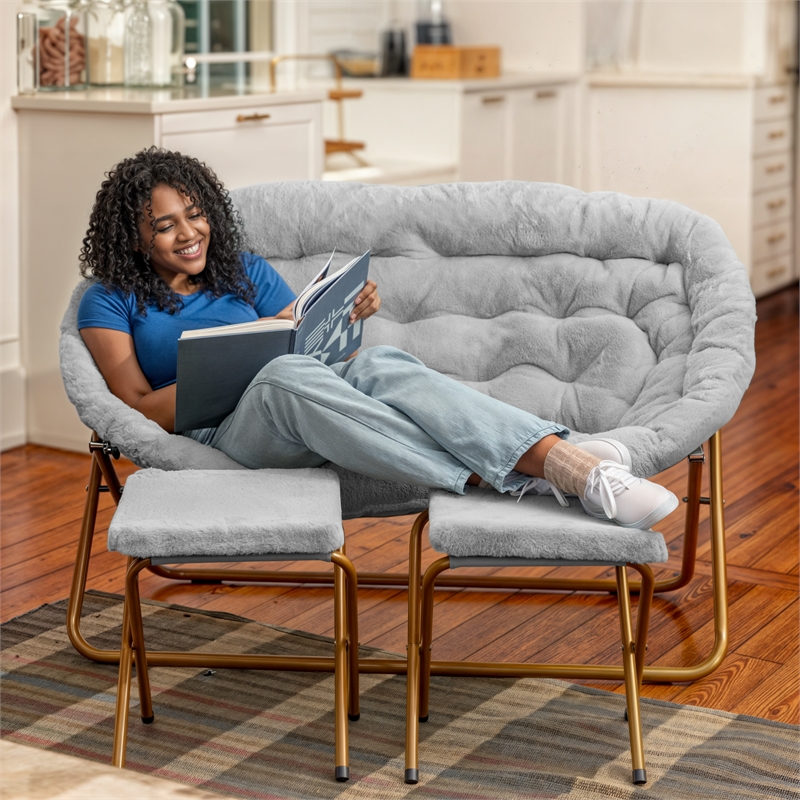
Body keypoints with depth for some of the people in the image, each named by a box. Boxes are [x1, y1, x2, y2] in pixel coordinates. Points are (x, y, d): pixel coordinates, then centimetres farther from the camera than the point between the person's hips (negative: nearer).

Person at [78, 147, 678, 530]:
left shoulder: (246, 272, 25)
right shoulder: (110, 302, 14)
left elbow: (314, 345, 20)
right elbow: (139, 407, 2)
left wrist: (344, 321, -4)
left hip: (304, 416, 3)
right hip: (224, 435, -3)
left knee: (379, 366, -33)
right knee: (287, 376, -39)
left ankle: (570, 465, -57)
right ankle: (500, 477, -49)